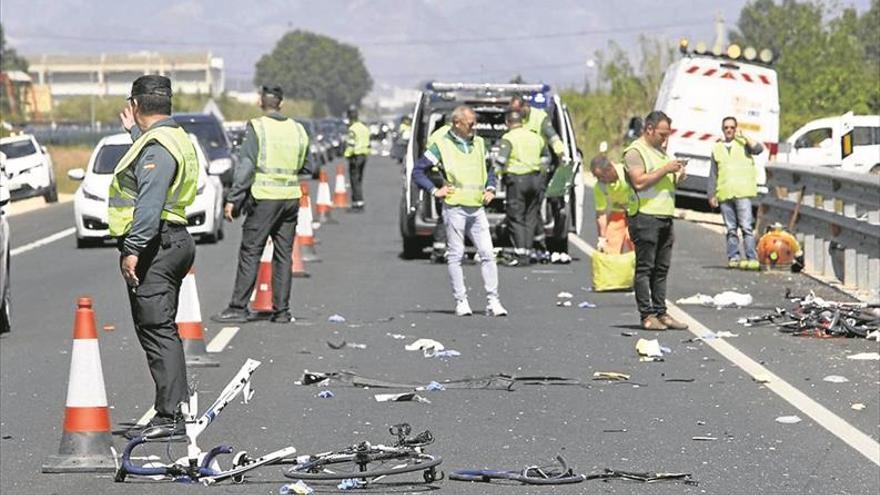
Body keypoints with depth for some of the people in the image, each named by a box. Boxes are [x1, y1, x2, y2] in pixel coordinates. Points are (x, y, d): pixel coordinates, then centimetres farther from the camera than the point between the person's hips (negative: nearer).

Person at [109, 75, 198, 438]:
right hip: (174, 242, 11)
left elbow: (150, 203, -25)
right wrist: (134, 132, 42)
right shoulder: (175, 138, 16)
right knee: (162, 330, 15)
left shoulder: (156, 145, -16)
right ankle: (175, 409, 19)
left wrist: (133, 249, -27)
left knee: (157, 330, -10)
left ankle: (169, 415, -12)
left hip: (155, 246, -11)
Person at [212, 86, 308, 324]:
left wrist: (233, 199, -9)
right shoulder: (298, 129, 8)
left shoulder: (257, 127, -7)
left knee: (250, 253, -2)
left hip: (264, 197, -5)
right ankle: (281, 310, 8)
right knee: (284, 255, 9)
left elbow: (246, 166, -11)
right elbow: (303, 164, 14)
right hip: (291, 197, 5)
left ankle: (239, 307, -4)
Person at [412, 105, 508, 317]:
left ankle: (493, 301, -1)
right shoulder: (442, 146, 0)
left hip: (477, 209, 4)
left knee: (487, 254, -3)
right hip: (455, 208, -4)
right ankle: (461, 301, 4)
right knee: (455, 256, -1)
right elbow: (418, 171, 3)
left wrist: (490, 189, 14)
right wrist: (435, 190, -4)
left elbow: (490, 168, 30)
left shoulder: (479, 143, 15)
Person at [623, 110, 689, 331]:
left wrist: (677, 176, 8)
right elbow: (639, 181, -17)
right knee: (645, 268, -5)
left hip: (665, 215, 8)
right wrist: (665, 170, -16)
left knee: (661, 268, 8)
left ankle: (661, 313, 11)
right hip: (645, 215, -8)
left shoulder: (660, 151, 22)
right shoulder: (635, 151, -6)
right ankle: (647, 315, -5)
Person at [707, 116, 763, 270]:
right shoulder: (717, 148, 18)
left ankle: (752, 259, -14)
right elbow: (713, 174, 18)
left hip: (742, 193, -3)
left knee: (746, 227, -11)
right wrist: (711, 195, 11)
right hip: (724, 194, 3)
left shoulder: (743, 143, 10)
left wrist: (744, 137, -11)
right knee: (731, 229, 5)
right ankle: (733, 257, 8)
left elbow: (758, 149, -10)